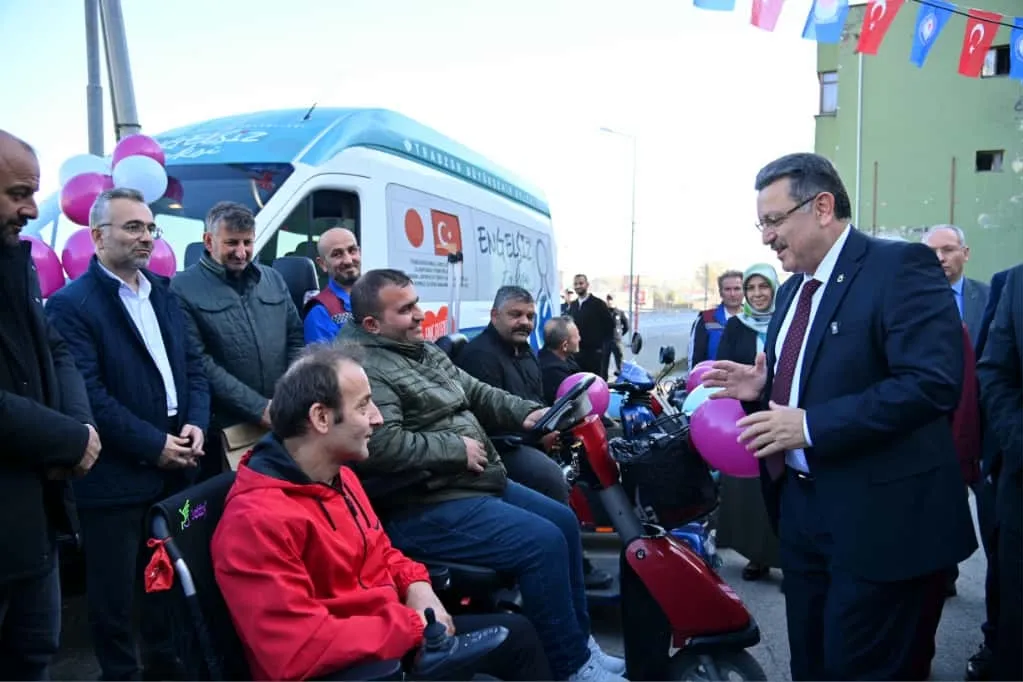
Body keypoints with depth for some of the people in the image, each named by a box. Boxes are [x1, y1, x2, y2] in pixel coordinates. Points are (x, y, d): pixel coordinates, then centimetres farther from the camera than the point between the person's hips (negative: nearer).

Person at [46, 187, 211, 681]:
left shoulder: (163, 293, 11)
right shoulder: (71, 305, -11)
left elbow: (192, 364, 10)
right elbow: (88, 395, -18)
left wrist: (196, 423, -6)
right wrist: (153, 445, -17)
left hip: (172, 468, 6)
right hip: (114, 477, -6)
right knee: (114, 590, 10)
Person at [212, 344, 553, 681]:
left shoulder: (339, 475, 3)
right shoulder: (256, 519, -26)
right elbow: (297, 652, -31)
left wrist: (416, 584, -3)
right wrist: (413, 627, -22)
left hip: (394, 637, 9)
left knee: (516, 633, 13)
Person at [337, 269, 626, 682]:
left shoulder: (423, 351, 14)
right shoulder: (365, 370, -19)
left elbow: (476, 393, 17)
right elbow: (381, 447, -31)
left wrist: (525, 414, 0)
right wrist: (457, 448, -21)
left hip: (479, 482, 11)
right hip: (424, 509, -11)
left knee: (564, 522, 10)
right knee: (543, 542, -18)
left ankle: (578, 642, 23)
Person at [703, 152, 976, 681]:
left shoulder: (901, 266, -13)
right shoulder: (793, 289, 13)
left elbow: (933, 382, -24)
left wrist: (810, 425, -26)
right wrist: (759, 389, 2)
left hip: (878, 515, -8)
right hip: (801, 507, 8)